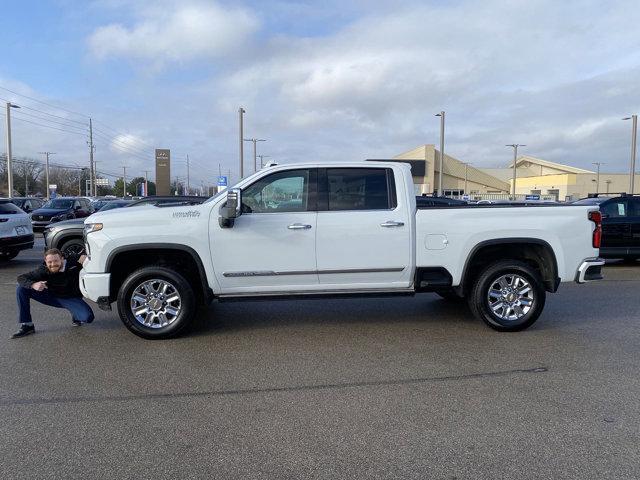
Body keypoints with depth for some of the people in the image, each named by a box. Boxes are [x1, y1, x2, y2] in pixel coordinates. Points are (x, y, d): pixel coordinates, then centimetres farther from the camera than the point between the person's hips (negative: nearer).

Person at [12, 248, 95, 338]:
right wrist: (33, 285, -36)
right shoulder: (43, 270, -17)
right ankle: (27, 326, -6)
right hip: (52, 296, 3)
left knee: (88, 317, -30)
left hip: (71, 299, -2)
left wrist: (84, 258, -40)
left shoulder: (73, 262, -22)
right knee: (21, 289, -14)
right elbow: (21, 278, -14)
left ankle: (75, 316, 12)